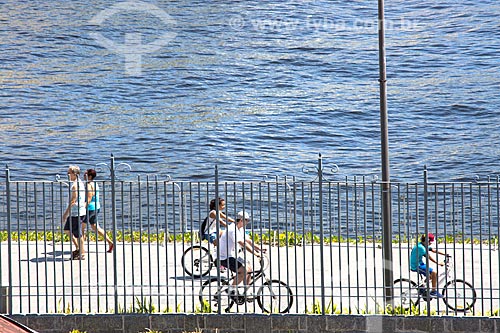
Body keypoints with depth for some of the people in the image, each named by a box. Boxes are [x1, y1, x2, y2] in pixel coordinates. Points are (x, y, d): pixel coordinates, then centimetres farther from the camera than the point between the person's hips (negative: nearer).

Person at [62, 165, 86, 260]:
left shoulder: (75, 185, -18)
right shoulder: (80, 183, 13)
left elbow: (73, 200, -22)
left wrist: (66, 212, -19)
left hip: (76, 212, -10)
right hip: (74, 212, 10)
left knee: (78, 233, -3)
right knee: (67, 229, 18)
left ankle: (82, 254, 3)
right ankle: (78, 248, 21)